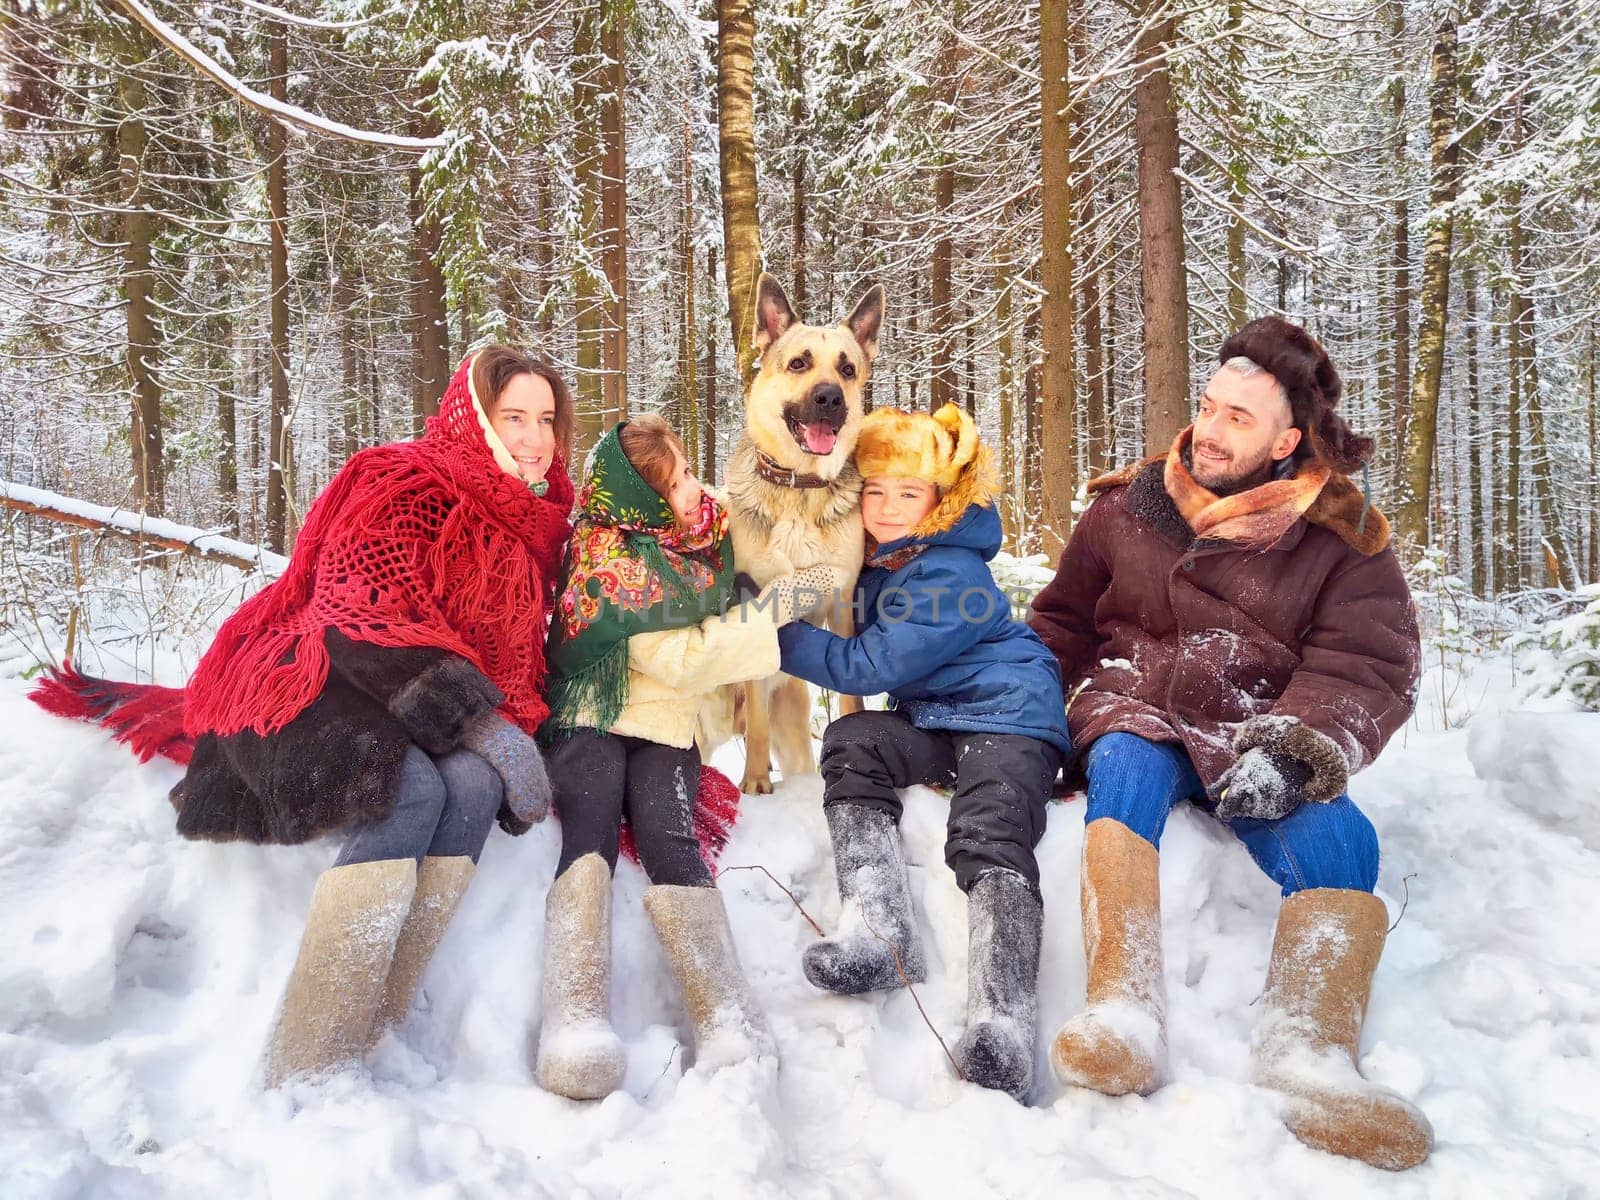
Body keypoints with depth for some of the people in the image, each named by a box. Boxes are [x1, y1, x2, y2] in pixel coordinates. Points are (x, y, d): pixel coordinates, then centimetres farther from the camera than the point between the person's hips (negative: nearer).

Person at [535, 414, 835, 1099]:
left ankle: (725, 1015, -38)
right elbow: (680, 659, -16)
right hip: (592, 719, -3)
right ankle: (575, 1018, -41)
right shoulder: (611, 561, -12)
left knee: (666, 833, -24)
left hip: (666, 730, 4)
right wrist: (767, 617, -14)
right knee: (590, 832, -29)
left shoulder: (708, 535, 8)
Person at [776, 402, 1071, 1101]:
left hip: (1008, 716, -7)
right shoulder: (876, 559, 8)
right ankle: (880, 937, -29)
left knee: (990, 841, -28)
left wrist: (780, 636, -14)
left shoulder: (951, 575, -17)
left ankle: (1002, 1019, -43)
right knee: (850, 742, -19)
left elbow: (865, 668, -19)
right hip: (931, 721, 7)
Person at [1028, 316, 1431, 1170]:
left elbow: (1365, 668, -8)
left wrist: (1293, 750, -26)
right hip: (1136, 717, 0)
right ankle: (1123, 1015, -45)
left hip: (1258, 742, 1)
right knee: (1127, 767, -34)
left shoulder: (1343, 539, 4)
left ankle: (1310, 1054, -39)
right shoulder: (1129, 506, 8)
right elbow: (1064, 624, 16)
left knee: (1340, 838, -28)